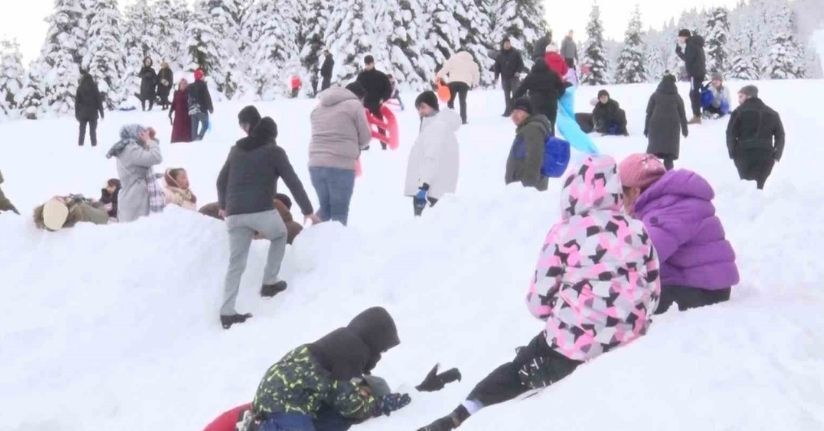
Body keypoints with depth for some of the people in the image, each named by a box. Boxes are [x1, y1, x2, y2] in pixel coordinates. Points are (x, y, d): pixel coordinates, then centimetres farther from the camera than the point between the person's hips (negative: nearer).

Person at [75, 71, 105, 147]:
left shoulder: (80, 89, -1)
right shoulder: (94, 88, -4)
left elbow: (77, 102, 2)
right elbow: (99, 101, -2)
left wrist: (77, 113, 8)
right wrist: (101, 112, 4)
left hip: (82, 113, 1)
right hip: (93, 113, -1)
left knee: (82, 131, 10)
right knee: (93, 131, 4)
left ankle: (80, 144, 7)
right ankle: (94, 144, -1)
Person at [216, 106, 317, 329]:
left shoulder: (236, 150, 20)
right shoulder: (274, 151, 6)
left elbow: (221, 181, 28)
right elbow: (293, 182, 3)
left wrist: (224, 206, 44)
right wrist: (308, 210, 10)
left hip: (235, 214, 4)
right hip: (262, 212, -4)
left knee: (236, 263, 9)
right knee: (280, 235, 28)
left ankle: (227, 312, 1)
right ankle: (270, 283, 23)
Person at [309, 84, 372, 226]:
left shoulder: (320, 106, 20)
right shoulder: (354, 105, 0)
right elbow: (365, 138, 2)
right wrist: (356, 146, 24)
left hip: (316, 164, 6)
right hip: (341, 166, -6)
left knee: (325, 207, 19)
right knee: (340, 211, 2)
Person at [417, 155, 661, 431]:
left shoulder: (565, 233, -7)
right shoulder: (638, 232, 5)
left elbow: (539, 302, -5)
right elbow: (653, 292, 11)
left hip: (573, 347, -4)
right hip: (627, 342, 4)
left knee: (520, 369, 17)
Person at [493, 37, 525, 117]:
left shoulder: (515, 53, -1)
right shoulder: (500, 55, 5)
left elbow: (521, 63, 0)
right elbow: (497, 66, 7)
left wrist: (518, 71, -15)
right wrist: (496, 76, -1)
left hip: (514, 77, -3)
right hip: (505, 78, 3)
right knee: (507, 95, 7)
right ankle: (508, 109, 13)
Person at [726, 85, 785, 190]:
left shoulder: (739, 111, 3)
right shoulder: (772, 113, 16)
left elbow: (731, 134, -3)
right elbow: (780, 135, 13)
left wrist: (733, 153, 4)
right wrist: (776, 156, 12)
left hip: (744, 154, -3)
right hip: (766, 156, 3)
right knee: (759, 186, 9)